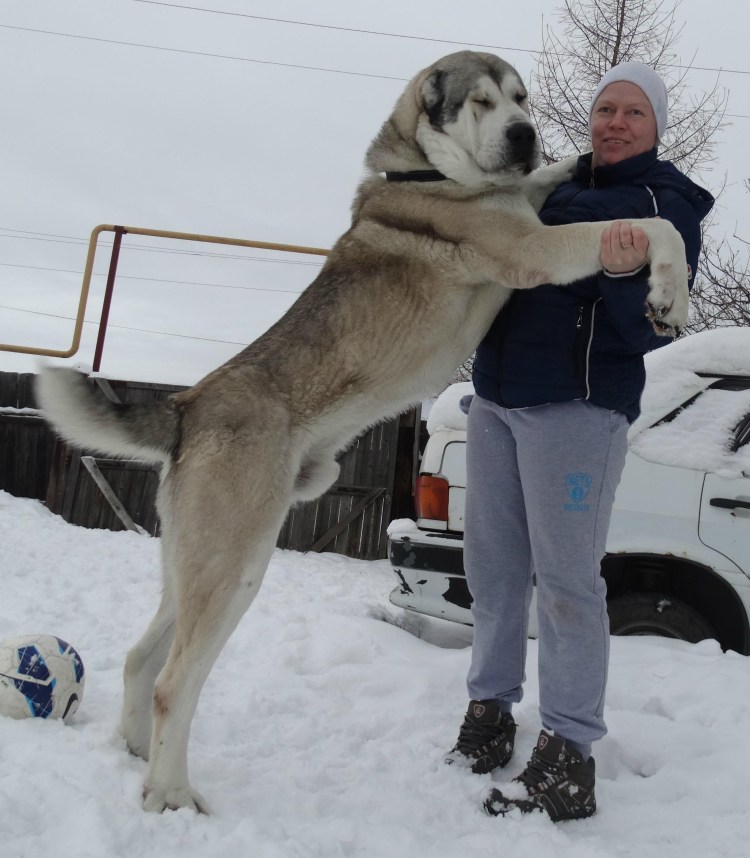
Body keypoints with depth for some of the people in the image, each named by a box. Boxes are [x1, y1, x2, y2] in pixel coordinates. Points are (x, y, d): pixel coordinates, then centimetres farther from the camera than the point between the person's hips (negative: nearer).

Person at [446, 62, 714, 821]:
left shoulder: (668, 204, 1)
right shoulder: (550, 187, 17)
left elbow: (651, 330, -9)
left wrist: (626, 275, -29)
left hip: (576, 406, -6)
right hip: (493, 395, 6)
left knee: (564, 578, -7)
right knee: (491, 564, 8)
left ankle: (567, 760, 0)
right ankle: (489, 713, 21)